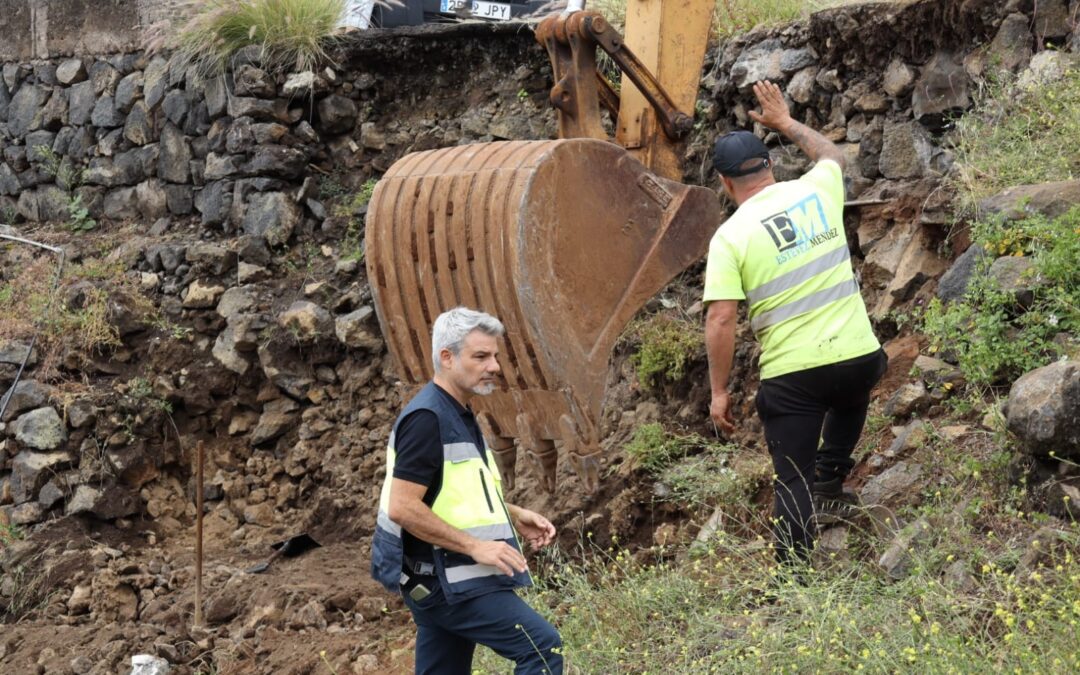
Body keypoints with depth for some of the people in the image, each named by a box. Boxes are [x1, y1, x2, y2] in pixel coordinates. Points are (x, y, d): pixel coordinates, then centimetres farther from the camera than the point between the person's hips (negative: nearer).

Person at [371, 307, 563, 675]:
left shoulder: (458, 415, 15)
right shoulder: (427, 417, -17)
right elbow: (402, 507, -23)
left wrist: (513, 515, 12)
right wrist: (476, 546, -22)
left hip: (443, 580, 10)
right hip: (445, 580, -10)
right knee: (541, 645, -14)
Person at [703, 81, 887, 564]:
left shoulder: (730, 237, -7)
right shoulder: (816, 192, 3)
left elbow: (720, 320, -13)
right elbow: (831, 154, 29)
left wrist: (719, 391, -3)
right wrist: (786, 122, 41)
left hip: (791, 373, -4)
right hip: (859, 357, 4)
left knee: (792, 481, 6)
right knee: (851, 400, 39)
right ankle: (830, 476, 32)